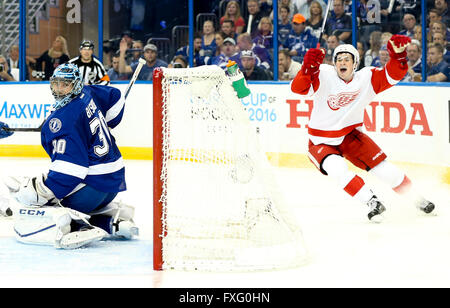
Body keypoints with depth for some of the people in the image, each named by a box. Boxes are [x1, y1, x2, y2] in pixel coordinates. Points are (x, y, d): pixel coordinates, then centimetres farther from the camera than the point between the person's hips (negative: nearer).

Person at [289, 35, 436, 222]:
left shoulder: (366, 79, -8)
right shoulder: (324, 76, -19)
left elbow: (393, 75, -10)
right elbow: (299, 88, -32)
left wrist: (398, 55, -30)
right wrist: (308, 67, -52)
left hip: (351, 136, 3)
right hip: (321, 142, -3)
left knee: (384, 169, -2)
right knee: (337, 169, -32)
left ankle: (417, 199, 20)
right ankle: (372, 203, -23)